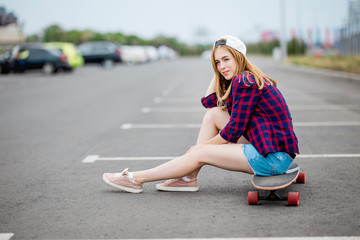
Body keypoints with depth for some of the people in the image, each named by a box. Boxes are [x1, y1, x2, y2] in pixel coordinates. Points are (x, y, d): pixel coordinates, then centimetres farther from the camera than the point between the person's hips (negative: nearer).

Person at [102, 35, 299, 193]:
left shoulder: (244, 82, -15)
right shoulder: (246, 79, 17)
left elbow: (234, 131, -15)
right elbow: (208, 101, 24)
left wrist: (204, 145, -2)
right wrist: (218, 72, 16)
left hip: (273, 156, -10)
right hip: (268, 144, 10)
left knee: (200, 153, -8)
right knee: (213, 113, 8)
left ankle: (137, 179, 1)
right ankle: (189, 178, 5)